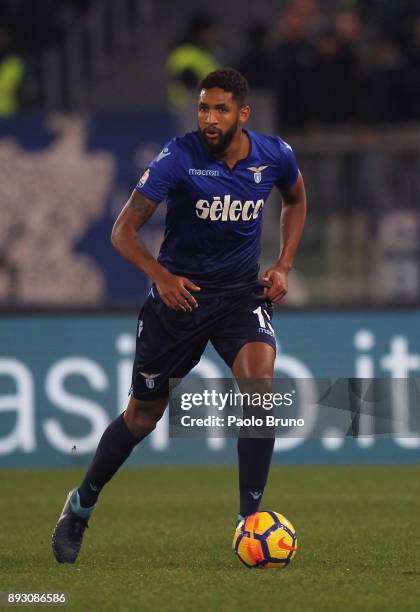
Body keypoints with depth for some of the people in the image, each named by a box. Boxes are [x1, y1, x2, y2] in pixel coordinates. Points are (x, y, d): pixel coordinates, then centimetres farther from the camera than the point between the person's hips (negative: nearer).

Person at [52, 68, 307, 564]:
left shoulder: (274, 155, -8)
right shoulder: (179, 158, -19)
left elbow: (296, 201, 16)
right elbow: (123, 231, -18)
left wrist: (283, 267, 4)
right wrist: (160, 275, -33)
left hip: (242, 290, 2)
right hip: (179, 293, -2)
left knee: (259, 384, -23)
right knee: (144, 414, 7)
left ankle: (251, 518, -15)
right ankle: (80, 506, 30)